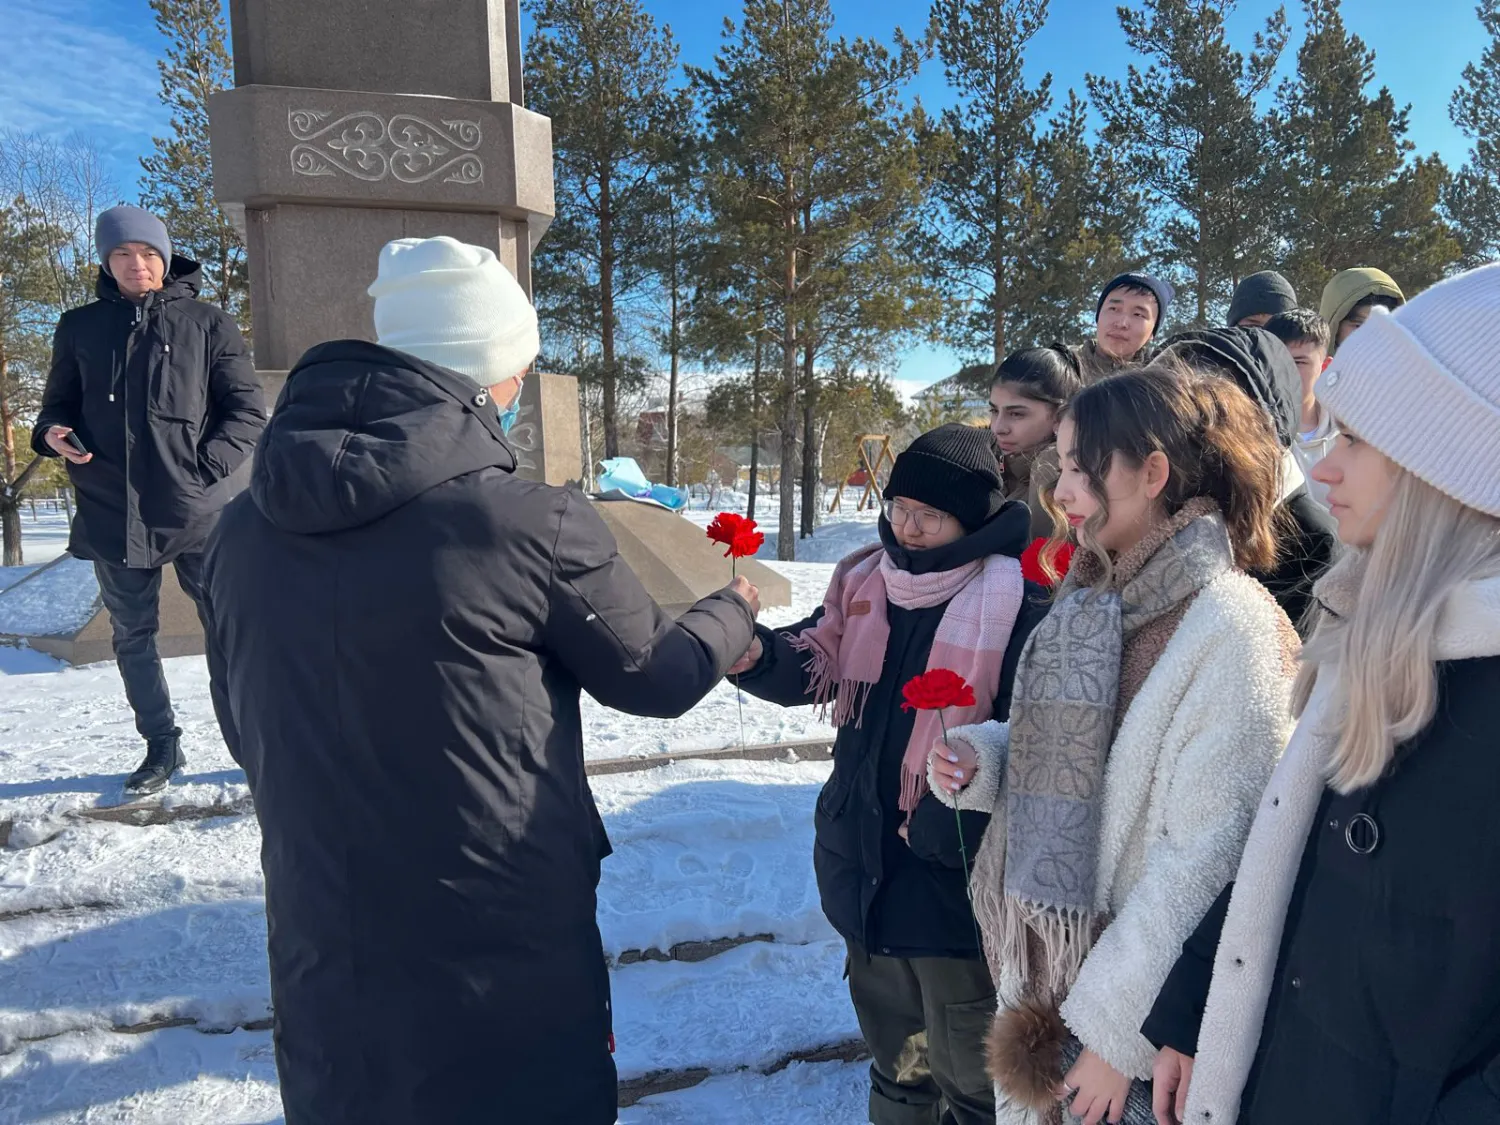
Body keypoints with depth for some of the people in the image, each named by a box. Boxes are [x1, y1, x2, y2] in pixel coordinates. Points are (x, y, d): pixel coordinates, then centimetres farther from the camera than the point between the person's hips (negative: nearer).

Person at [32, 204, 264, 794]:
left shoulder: (208, 323, 2)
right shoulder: (79, 328, 10)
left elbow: (247, 411, -1)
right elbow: (59, 404, 17)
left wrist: (207, 467, -14)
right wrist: (52, 432, -6)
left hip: (199, 513, -3)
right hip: (111, 513, 4)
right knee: (131, 637, 12)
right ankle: (161, 746, 27)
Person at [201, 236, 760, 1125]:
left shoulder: (243, 528, -4)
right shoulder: (532, 522, -20)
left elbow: (253, 735, 9)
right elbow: (653, 677, -3)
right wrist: (733, 612, 17)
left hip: (322, 964, 5)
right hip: (508, 968, -4)